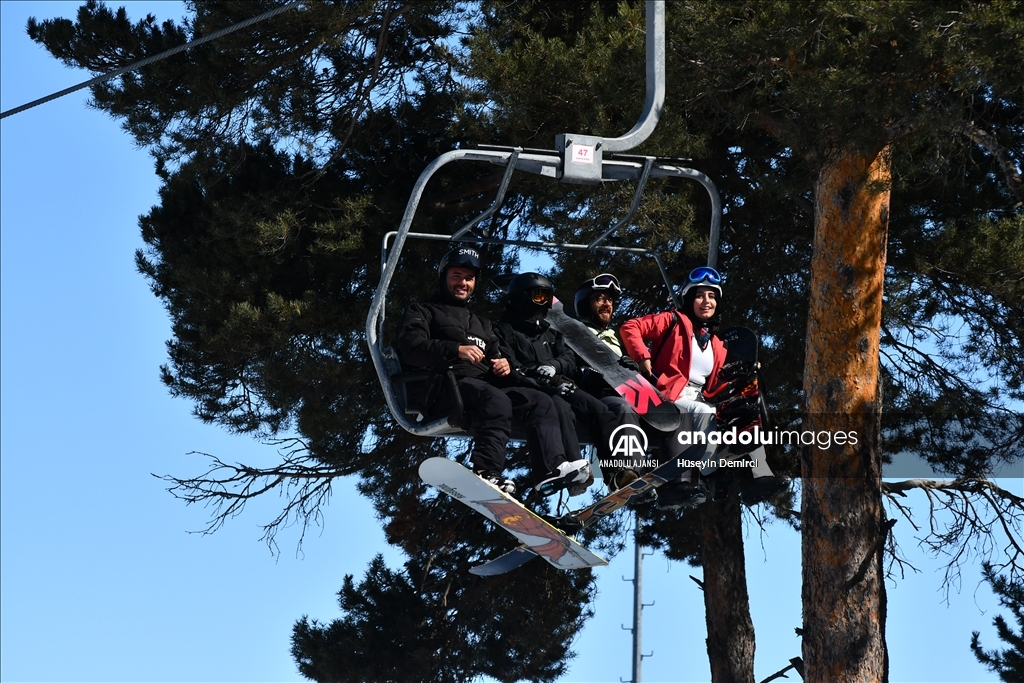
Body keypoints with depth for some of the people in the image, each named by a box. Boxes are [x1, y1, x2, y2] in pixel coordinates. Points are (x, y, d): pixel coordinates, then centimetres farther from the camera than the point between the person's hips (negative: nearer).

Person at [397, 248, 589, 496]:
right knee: (496, 400, -37)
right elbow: (410, 347, -3)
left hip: (486, 386, 7)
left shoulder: (481, 323, 37)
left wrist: (503, 365, 4)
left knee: (540, 401, -15)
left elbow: (495, 355, 32)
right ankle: (487, 473, -52)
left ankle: (552, 469, -29)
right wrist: (456, 350, -18)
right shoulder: (422, 312, 16)